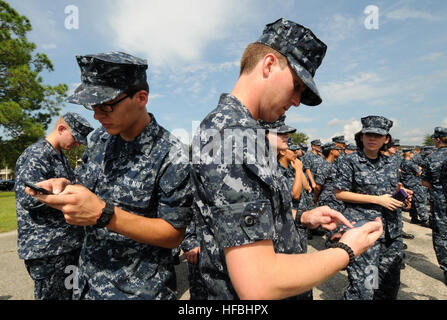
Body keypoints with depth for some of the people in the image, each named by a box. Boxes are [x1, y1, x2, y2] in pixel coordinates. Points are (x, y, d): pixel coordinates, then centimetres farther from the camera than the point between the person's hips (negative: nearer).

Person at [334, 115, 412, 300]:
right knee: (364, 286, -7)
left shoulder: (389, 164, 11)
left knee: (390, 284, 16)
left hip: (392, 231, 7)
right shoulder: (350, 162, -7)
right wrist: (377, 199, -15)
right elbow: (339, 193, -12)